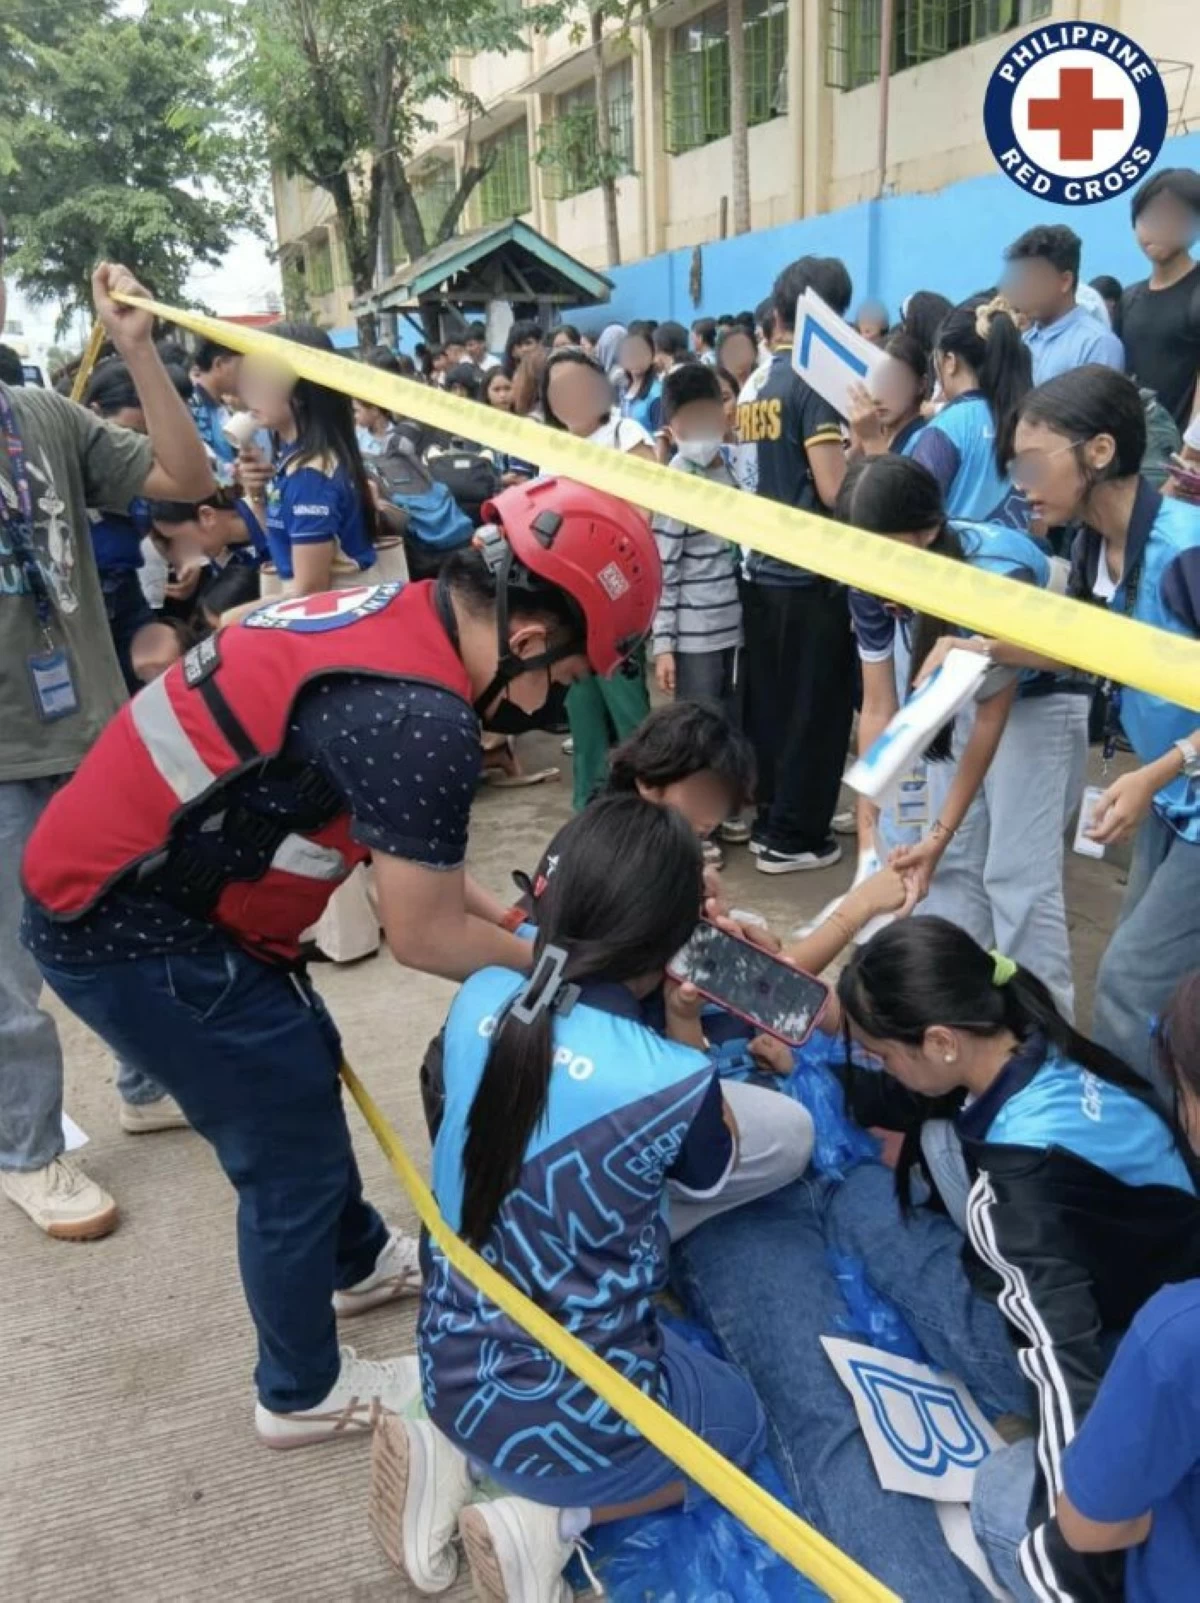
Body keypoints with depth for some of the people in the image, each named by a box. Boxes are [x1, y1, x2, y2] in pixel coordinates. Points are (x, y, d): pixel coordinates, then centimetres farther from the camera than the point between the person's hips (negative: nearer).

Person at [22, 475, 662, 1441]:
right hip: (126, 929, -9)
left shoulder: (397, 619, 2)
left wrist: (510, 918, 12)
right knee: (294, 1147, 6)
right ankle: (304, 1393, 30)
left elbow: (413, 861, 12)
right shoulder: (421, 716, -27)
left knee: (304, 1069, 24)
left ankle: (357, 1261, 49)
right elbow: (425, 937, -15)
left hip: (120, 878, 9)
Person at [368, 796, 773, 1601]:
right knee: (740, 1422, 27)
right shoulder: (675, 1082, -27)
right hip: (570, 1412, -5)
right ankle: (547, 1518, 5)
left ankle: (450, 1454, 13)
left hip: (451, 1368, 5)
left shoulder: (480, 999, -13)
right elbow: (709, 1176, -2)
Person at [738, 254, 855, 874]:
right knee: (815, 711, 3)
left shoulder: (757, 384, 9)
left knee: (769, 705, 14)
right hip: (811, 573, -7)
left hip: (763, 567, 7)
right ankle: (791, 836, 10)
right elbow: (834, 488, -19)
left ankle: (768, 821, 24)